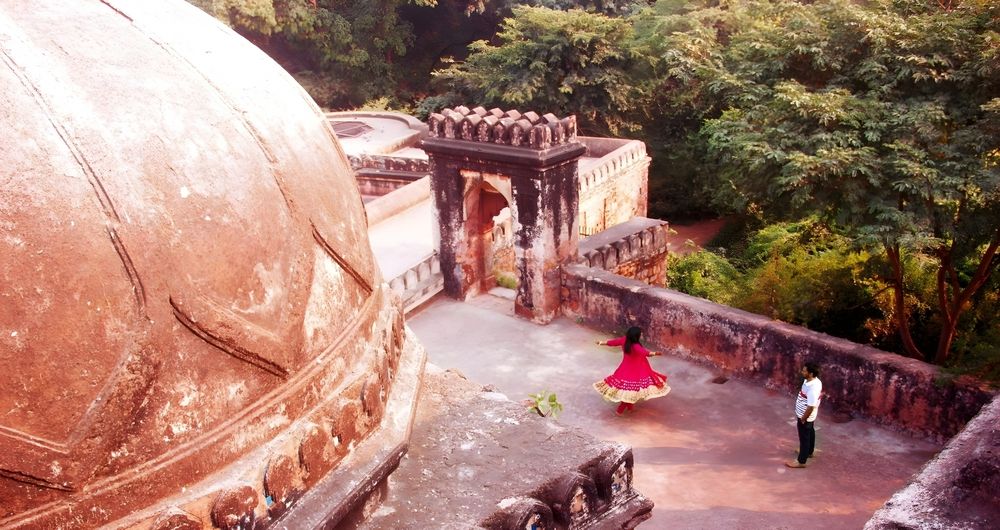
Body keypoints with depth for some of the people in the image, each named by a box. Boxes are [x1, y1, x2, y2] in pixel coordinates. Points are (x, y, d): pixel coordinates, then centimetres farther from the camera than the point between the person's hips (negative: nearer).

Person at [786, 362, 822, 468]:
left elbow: (811, 407, -32)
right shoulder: (813, 380, -7)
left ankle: (801, 461, 22)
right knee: (810, 433, 28)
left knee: (804, 438, 7)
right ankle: (809, 452, 49)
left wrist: (802, 419, -20)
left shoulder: (813, 388, -37)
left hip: (806, 417, -9)